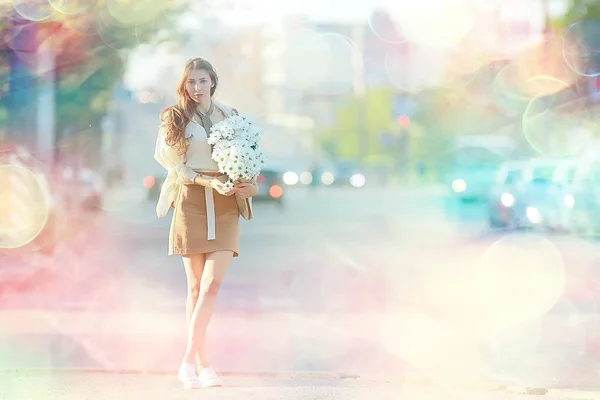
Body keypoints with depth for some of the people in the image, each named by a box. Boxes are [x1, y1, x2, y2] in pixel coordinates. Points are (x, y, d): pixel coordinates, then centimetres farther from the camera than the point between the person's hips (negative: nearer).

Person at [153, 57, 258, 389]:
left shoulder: (229, 115, 12)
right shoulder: (174, 118, 4)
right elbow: (173, 164, -3)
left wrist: (249, 185, -3)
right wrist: (209, 182, -15)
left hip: (224, 207, 2)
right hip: (190, 203, -2)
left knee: (211, 285, -11)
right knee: (196, 287, 1)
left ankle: (189, 362, -11)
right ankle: (202, 364, 5)